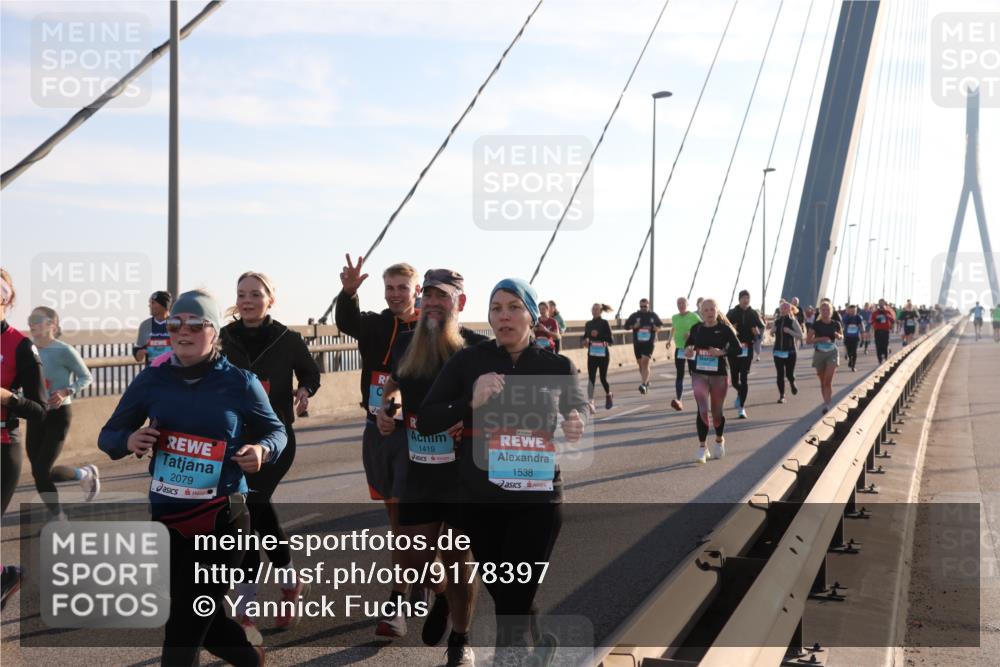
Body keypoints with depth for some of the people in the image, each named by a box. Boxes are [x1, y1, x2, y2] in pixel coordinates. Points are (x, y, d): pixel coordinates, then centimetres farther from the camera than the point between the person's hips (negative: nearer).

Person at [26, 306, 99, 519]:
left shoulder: (64, 351, -14)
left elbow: (87, 377, -6)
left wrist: (66, 392, -22)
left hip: (58, 415, -6)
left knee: (42, 470, -10)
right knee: (38, 472, 5)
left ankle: (86, 474, 17)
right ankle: (57, 517, 26)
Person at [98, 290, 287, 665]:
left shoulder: (239, 382, -7)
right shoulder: (152, 380, 0)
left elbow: (275, 430, 6)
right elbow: (108, 435, 8)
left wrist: (263, 450, -17)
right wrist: (128, 441, -15)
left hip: (222, 519, -4)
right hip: (166, 518, 4)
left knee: (184, 631, -3)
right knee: (194, 617, 20)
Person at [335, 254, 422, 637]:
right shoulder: (376, 325, 6)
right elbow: (346, 322, -16)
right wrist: (348, 292, -35)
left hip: (413, 433, -5)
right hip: (377, 430, 5)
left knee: (405, 515, -8)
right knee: (393, 511, 15)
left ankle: (397, 605, -7)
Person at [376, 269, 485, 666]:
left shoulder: (477, 347, -10)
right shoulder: (405, 344, 4)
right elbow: (393, 383, 23)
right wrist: (384, 408, 3)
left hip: (464, 471, -4)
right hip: (417, 471, 4)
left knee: (457, 560, 6)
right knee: (415, 561, 7)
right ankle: (441, 596, 42)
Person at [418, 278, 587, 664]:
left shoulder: (558, 367, -4)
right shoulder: (468, 361, -5)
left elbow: (579, 408, 12)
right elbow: (425, 422, -6)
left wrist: (577, 428, -12)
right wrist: (471, 402, -24)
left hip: (536, 499, -2)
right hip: (479, 499, 2)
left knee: (515, 597, -2)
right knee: (498, 589, 18)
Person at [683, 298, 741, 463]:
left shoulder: (724, 329, -5)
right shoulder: (696, 329, 3)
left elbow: (738, 348, -7)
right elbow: (688, 345, 17)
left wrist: (722, 352, -22)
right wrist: (688, 351, -5)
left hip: (719, 375, -1)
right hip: (699, 375, 1)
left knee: (717, 413, 11)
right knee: (703, 410, -13)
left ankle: (720, 440, 40)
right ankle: (702, 448, -4)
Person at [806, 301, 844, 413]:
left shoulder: (835, 324, -1)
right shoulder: (816, 325, -6)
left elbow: (841, 336, 16)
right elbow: (808, 340, -5)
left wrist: (838, 336, -8)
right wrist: (820, 339, -19)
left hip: (832, 353, -1)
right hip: (819, 353, 1)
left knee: (828, 380, -14)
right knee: (822, 382, 10)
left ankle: (827, 404, -16)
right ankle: (827, 402, 26)